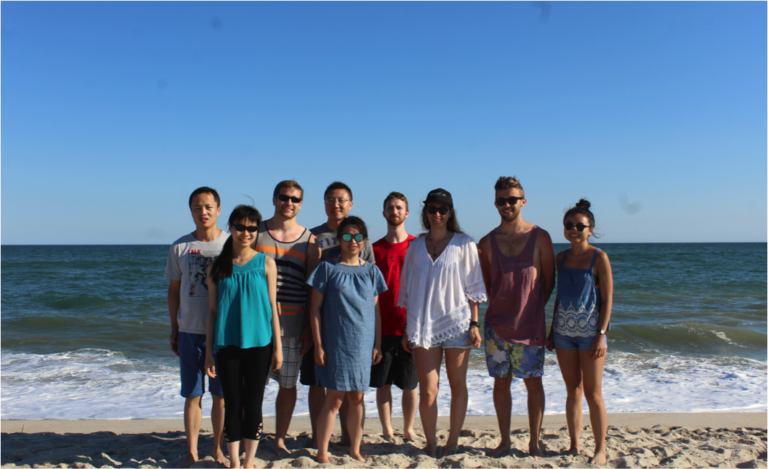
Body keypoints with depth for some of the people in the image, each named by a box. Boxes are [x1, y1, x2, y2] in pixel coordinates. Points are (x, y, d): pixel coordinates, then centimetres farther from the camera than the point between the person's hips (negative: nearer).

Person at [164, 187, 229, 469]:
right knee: (192, 395, 8)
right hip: (190, 331, 1)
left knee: (221, 394, 8)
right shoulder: (179, 248, 3)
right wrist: (174, 330, 8)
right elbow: (174, 290, 10)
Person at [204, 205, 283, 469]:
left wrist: (277, 347, 0)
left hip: (259, 344, -1)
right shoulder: (218, 266, 4)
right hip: (227, 345, 1)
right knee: (232, 404, 7)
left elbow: (272, 307, 2)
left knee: (253, 404, 6)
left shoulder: (265, 263, 1)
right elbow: (212, 310, 6)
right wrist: (209, 351, 5)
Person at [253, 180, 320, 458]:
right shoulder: (256, 232, 5)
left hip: (293, 321, 1)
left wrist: (310, 328, 0)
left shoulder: (309, 241, 5)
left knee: (288, 384, 8)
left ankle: (280, 439, 25)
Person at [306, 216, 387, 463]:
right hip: (335, 344, -3)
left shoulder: (371, 271, 7)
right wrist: (318, 345, -7)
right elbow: (315, 308, -3)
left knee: (357, 398, 11)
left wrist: (377, 344, 7)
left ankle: (355, 449, 25)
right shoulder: (327, 268, -3)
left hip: (363, 345, 3)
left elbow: (376, 311, 11)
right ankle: (322, 453, 13)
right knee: (334, 399, 0)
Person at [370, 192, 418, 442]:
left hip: (409, 327, -1)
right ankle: (387, 432, 19)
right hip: (382, 327, 1)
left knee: (410, 384, 6)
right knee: (383, 383, 6)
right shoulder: (375, 249, 7)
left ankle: (408, 430, 22)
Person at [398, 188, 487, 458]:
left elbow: (473, 287, 1)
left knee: (457, 387, 8)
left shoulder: (463, 244, 1)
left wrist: (474, 324, -5)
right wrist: (408, 330, 10)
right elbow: (408, 290, 12)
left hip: (456, 323, -1)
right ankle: (430, 446, 14)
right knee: (427, 392, -3)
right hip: (423, 325, 1)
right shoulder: (416, 246, 8)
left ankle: (452, 444, 22)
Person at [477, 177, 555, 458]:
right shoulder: (487, 242, 4)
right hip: (496, 324, 2)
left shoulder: (539, 237, -1)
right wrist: (500, 307, 5)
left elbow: (549, 280, 4)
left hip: (530, 324, -2)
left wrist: (532, 308, 2)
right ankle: (505, 440, 22)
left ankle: (534, 442, 19)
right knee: (500, 382, 8)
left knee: (533, 382, 5)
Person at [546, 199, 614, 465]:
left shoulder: (599, 257, -6)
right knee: (572, 391, 10)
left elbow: (607, 299, -8)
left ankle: (600, 450, 13)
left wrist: (601, 335, -14)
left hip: (590, 333, -5)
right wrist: (552, 330, 12)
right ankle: (575, 446, 19)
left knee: (592, 393, 1)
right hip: (564, 333, 5)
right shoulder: (562, 258, 9)